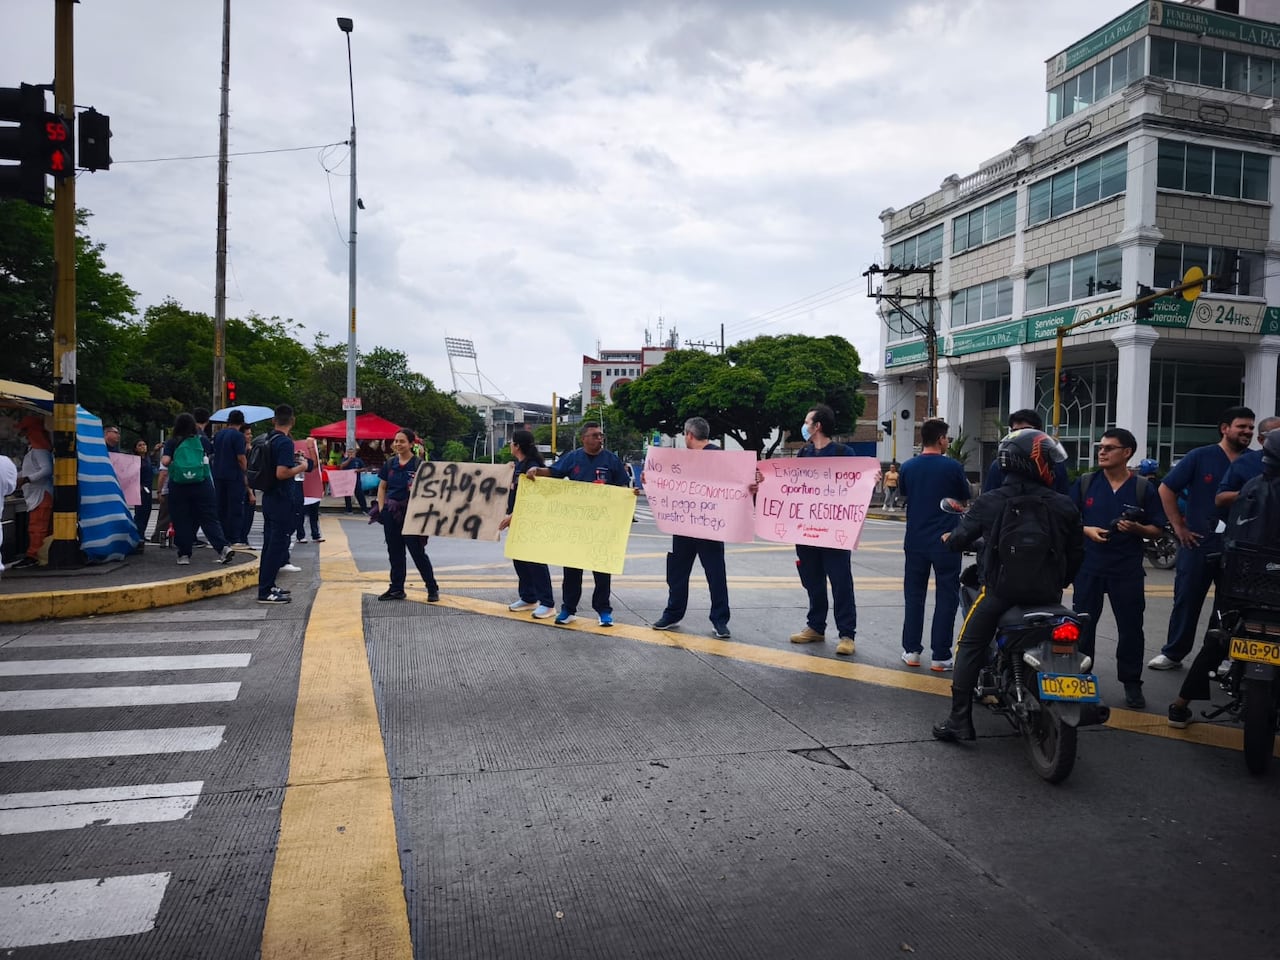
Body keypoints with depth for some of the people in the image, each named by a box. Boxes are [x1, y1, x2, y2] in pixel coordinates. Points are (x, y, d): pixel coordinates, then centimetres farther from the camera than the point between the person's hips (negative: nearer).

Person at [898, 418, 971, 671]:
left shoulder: (908, 466, -2)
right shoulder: (952, 466, -10)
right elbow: (965, 497, 4)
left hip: (915, 542, 3)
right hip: (946, 542, -3)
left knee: (914, 595, 13)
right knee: (946, 598, 5)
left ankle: (911, 650, 16)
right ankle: (940, 656, 5)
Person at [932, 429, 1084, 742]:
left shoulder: (990, 502, -8)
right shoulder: (1063, 505, -4)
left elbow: (958, 541, -5)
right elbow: (1076, 552, 4)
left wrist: (950, 539, 20)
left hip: (1000, 588, -2)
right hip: (1047, 593, 2)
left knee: (969, 647, 7)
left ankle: (959, 720, 2)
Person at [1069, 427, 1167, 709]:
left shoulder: (1144, 488, 1)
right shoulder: (1085, 483, 3)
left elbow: (1157, 529, 3)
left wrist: (1136, 528, -17)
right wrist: (1087, 530, -13)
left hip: (1127, 570, -1)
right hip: (1088, 566, 1)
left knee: (1130, 628, 6)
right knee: (1082, 625, 7)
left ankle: (1132, 683, 18)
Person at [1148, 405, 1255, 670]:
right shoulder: (1200, 457, -3)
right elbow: (1166, 488, -1)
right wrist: (1178, 526, -5)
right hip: (1199, 543, -2)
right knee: (1187, 600, 5)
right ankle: (1173, 653, 16)